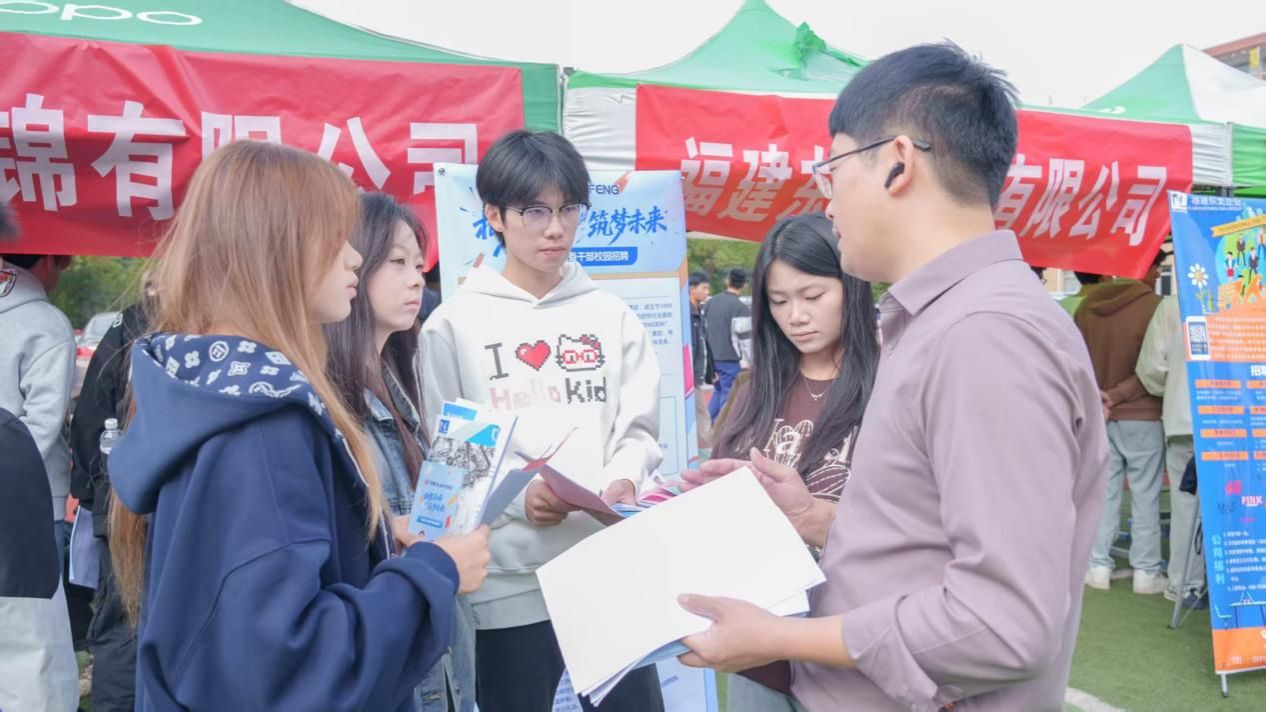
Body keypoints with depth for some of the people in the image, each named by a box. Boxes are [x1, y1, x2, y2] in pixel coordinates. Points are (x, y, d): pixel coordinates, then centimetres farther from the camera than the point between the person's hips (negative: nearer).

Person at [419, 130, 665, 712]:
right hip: (508, 585, -2)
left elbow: (638, 429, 5)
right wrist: (517, 497, -17)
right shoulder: (453, 325, -1)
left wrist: (621, 480, -16)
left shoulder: (611, 316, 8)